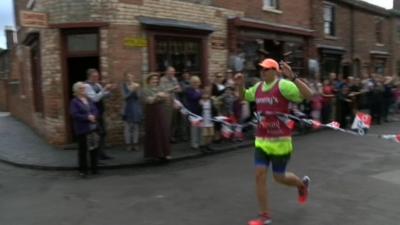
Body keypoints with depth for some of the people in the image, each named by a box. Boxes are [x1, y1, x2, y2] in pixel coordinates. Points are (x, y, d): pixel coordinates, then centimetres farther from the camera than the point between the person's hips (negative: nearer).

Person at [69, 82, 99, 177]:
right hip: (82, 129, -6)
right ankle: (83, 170, 12)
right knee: (82, 150, 1)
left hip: (92, 127, 6)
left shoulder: (89, 100, 14)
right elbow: (74, 115, -18)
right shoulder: (74, 102, -6)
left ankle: (94, 168, 23)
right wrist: (87, 117, -21)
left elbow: (95, 110, 9)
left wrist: (93, 116, -12)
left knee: (94, 148, 11)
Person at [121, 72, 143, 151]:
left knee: (136, 127, 5)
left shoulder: (137, 85, 1)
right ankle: (128, 144, 6)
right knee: (127, 127, -2)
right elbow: (125, 96, -9)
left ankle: (135, 143, 14)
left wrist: (136, 90, -20)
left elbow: (138, 96, -4)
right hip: (128, 108, -1)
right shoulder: (124, 85, -1)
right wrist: (132, 90, -18)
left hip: (136, 108, 1)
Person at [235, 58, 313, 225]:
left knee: (279, 177, 8)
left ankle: (302, 184, 43)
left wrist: (293, 77, -33)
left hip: (280, 140, -6)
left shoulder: (283, 85, -15)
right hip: (261, 140, 6)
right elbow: (244, 96, 25)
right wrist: (240, 85, 4)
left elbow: (309, 95, -24)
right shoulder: (258, 87, 6)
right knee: (260, 175, -1)